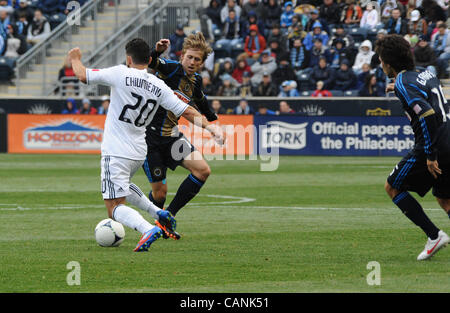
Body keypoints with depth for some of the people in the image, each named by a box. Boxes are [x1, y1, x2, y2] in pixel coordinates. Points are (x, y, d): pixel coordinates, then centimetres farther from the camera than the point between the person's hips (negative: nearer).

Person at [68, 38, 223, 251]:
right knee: (122, 186, 36)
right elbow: (187, 112, -1)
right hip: (139, 152, 6)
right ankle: (159, 213, 20)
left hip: (116, 152, -6)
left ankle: (149, 229, -32)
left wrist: (75, 59, 14)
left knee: (114, 208, -7)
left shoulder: (121, 74, -12)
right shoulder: (159, 87, 1)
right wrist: (209, 126, 8)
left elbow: (82, 75, -6)